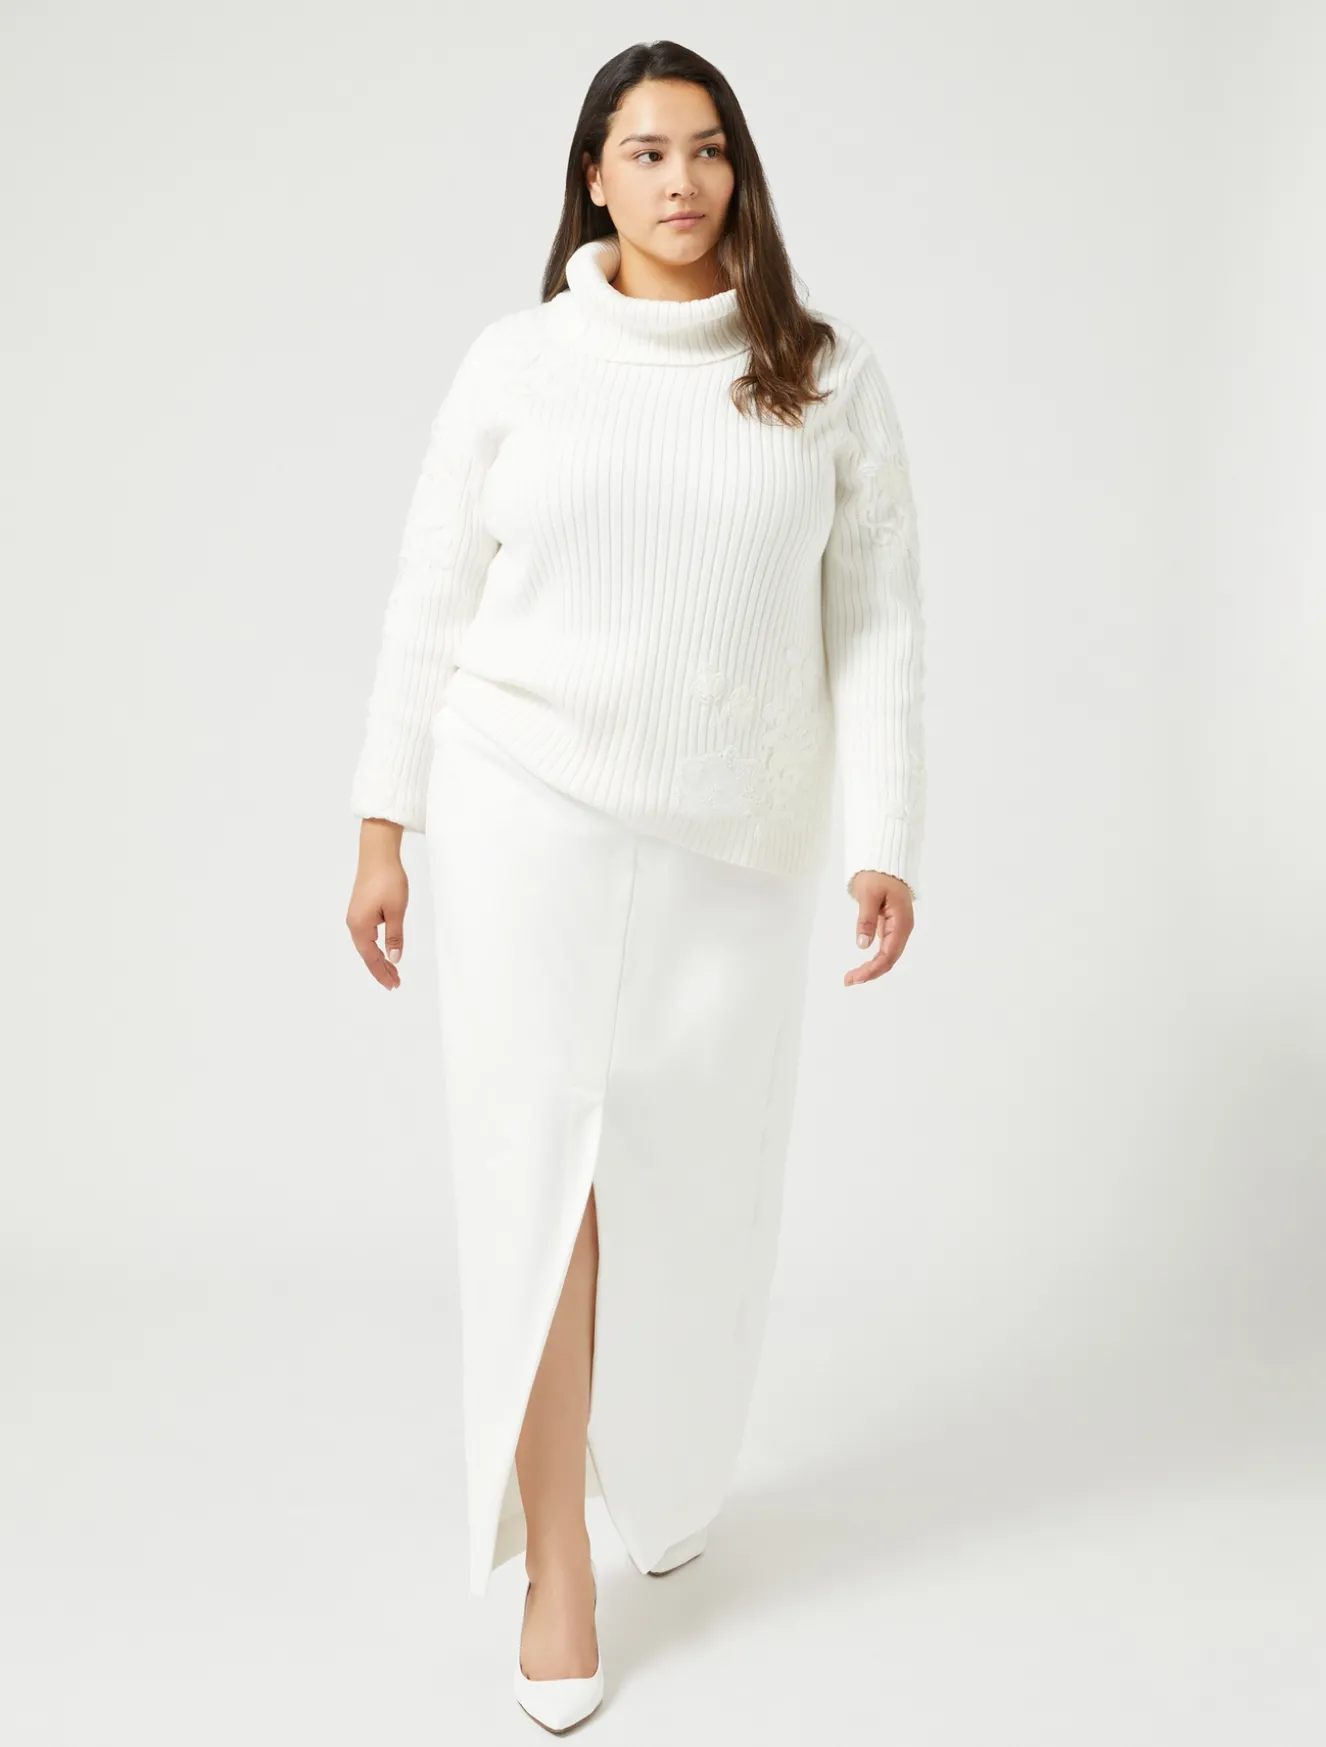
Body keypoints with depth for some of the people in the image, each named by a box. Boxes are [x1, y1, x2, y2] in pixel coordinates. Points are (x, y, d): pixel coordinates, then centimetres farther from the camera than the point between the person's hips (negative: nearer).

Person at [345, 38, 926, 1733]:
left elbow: (874, 619, 1)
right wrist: (384, 826, 0)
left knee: (695, 1178, 9)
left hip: (726, 843, 1)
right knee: (543, 1161, -3)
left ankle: (656, 1479, 38)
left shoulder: (826, 376, 2)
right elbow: (432, 602, 4)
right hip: (526, 812, -1)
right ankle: (555, 1561, 10)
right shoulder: (515, 362, 2)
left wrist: (886, 839, -7)